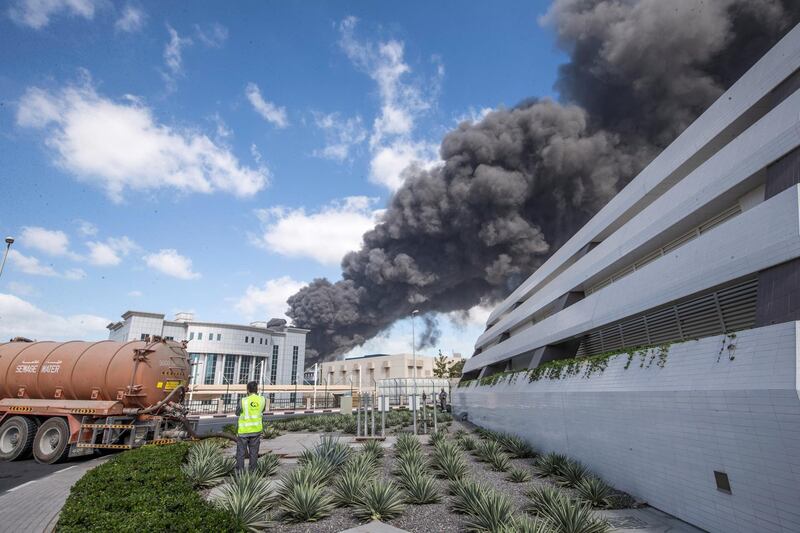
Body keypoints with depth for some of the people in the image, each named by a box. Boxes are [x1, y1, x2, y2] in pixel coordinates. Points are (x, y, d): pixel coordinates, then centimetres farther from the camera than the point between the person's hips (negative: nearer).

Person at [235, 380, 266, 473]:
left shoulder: (243, 401, -16)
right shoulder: (262, 400, -8)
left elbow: (237, 413, 3)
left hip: (243, 430, -2)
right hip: (256, 430, 2)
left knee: (241, 452, 11)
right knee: (253, 452, 11)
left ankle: (239, 472, 13)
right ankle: (252, 472, 15)